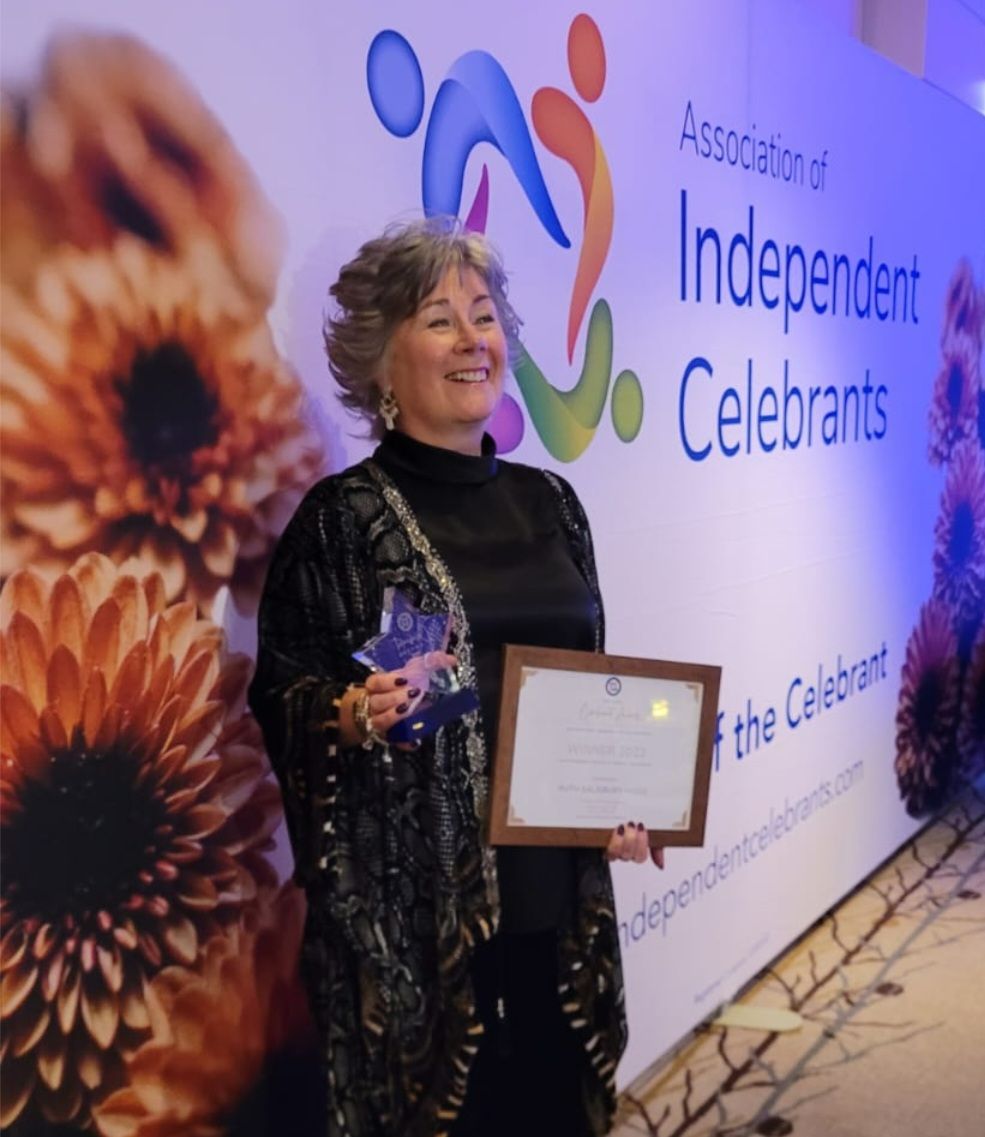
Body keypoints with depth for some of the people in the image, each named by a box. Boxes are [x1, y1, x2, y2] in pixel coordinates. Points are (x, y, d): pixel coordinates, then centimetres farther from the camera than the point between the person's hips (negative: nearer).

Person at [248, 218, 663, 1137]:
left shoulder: (548, 501, 8)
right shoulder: (342, 517, -8)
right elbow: (279, 698, -6)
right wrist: (354, 714, -25)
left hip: (557, 890, 5)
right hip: (416, 898, -5)